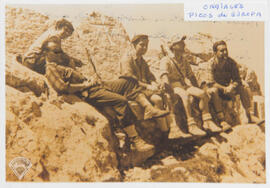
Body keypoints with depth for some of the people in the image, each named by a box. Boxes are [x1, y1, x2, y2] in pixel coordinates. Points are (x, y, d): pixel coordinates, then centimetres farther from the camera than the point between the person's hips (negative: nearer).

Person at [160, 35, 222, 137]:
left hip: (184, 85, 7)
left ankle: (207, 122, -10)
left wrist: (197, 89, 14)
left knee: (202, 93, -15)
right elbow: (164, 72, -17)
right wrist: (165, 82, -39)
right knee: (186, 95, -37)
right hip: (173, 86, -7)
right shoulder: (166, 60, 1)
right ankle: (191, 125, -37)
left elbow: (191, 75, 25)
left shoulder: (183, 61, 22)